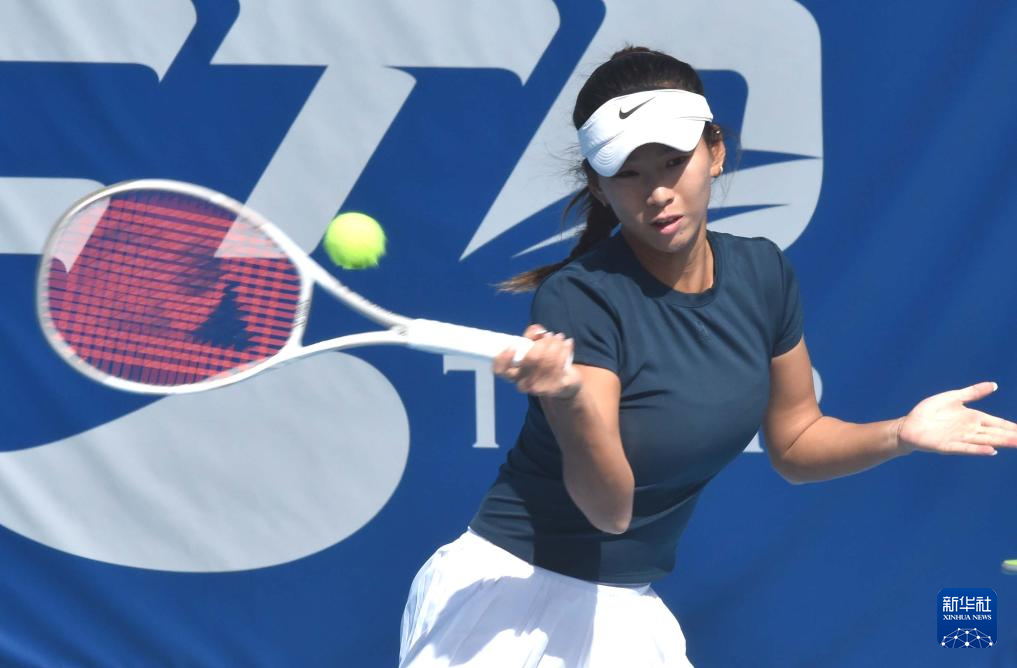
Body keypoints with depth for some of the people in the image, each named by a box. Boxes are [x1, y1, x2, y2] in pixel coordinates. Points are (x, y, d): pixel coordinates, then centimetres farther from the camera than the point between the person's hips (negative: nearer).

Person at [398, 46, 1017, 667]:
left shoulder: (763, 273, -4)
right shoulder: (578, 297, -21)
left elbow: (793, 443, 9)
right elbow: (611, 507, -26)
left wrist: (901, 432, -7)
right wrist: (571, 399, -43)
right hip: (511, 592, -5)